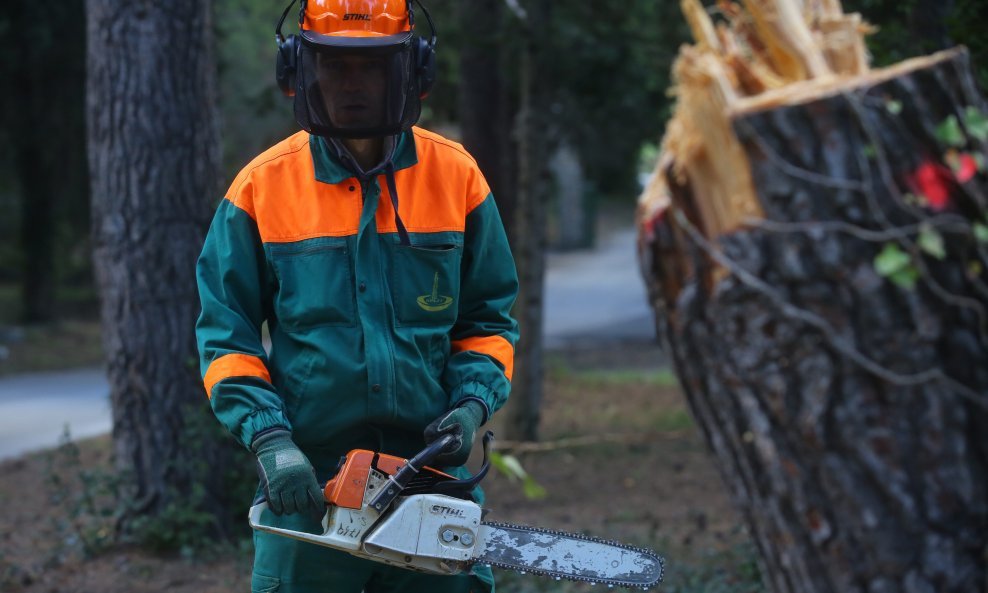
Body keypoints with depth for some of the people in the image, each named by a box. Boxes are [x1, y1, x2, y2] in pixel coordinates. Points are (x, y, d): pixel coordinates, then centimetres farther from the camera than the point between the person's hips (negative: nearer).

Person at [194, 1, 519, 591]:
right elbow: (226, 337, 0)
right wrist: (268, 438, -13)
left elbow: (489, 319, 9)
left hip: (429, 470, 1)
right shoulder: (263, 186, -1)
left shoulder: (455, 176, 2)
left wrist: (473, 403, -7)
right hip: (307, 481, -1)